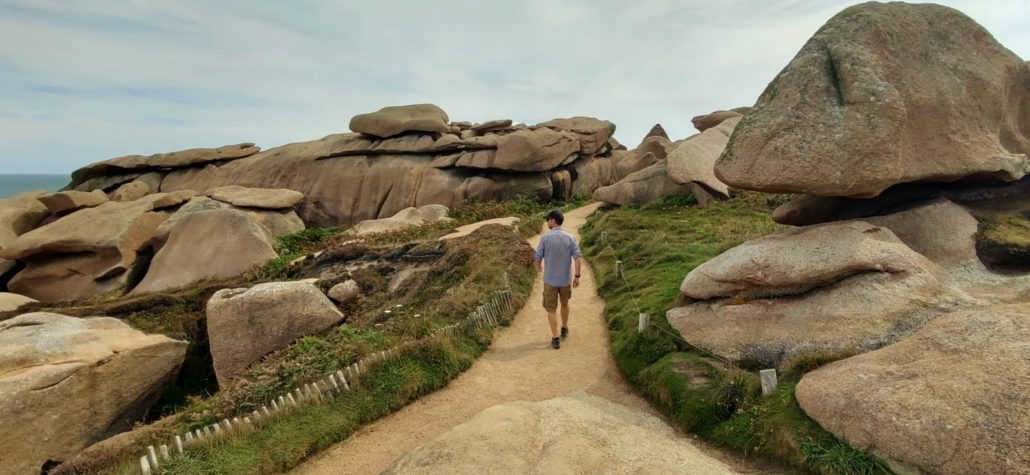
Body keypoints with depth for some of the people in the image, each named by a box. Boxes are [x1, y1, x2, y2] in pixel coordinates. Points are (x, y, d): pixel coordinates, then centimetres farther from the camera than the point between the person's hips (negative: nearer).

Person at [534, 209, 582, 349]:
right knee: (565, 304, 25)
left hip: (550, 279, -3)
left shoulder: (545, 237, -12)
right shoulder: (570, 238, -4)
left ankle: (555, 338, 2)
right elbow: (578, 258, -9)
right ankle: (564, 329, 42)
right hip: (566, 279, 3)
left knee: (551, 309, 6)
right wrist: (577, 276, -1)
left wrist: (538, 267, 16)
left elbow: (538, 257, -6)